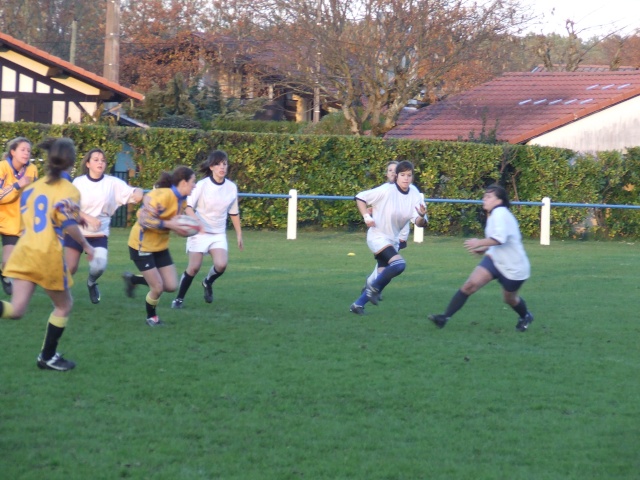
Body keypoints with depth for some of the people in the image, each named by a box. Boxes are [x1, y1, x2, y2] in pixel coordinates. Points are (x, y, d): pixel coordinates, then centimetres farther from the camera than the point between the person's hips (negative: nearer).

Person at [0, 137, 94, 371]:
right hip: (48, 254, -5)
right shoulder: (69, 190, -7)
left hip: (24, 251, 5)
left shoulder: (34, 186, 13)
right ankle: (48, 357, 20)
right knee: (64, 305, 17)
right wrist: (86, 246, 1)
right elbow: (69, 225, -15)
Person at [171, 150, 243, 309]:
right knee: (194, 267, -7)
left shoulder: (232, 187, 1)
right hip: (199, 232, -3)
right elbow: (188, 206, -12)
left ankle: (208, 283, 16)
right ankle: (179, 298, 12)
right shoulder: (202, 185, -12)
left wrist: (239, 234, 15)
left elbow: (234, 212, 12)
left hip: (219, 234, 3)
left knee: (221, 265, -17)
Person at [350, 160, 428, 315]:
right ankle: (373, 287, -4)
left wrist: (422, 216, -31)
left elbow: (419, 223, -9)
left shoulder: (414, 195, -6)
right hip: (378, 237, -6)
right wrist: (366, 216, -21)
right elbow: (360, 198, -11)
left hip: (393, 240, 6)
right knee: (399, 264, -25)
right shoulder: (387, 190, -19)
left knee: (384, 276, 8)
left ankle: (358, 305, 21)